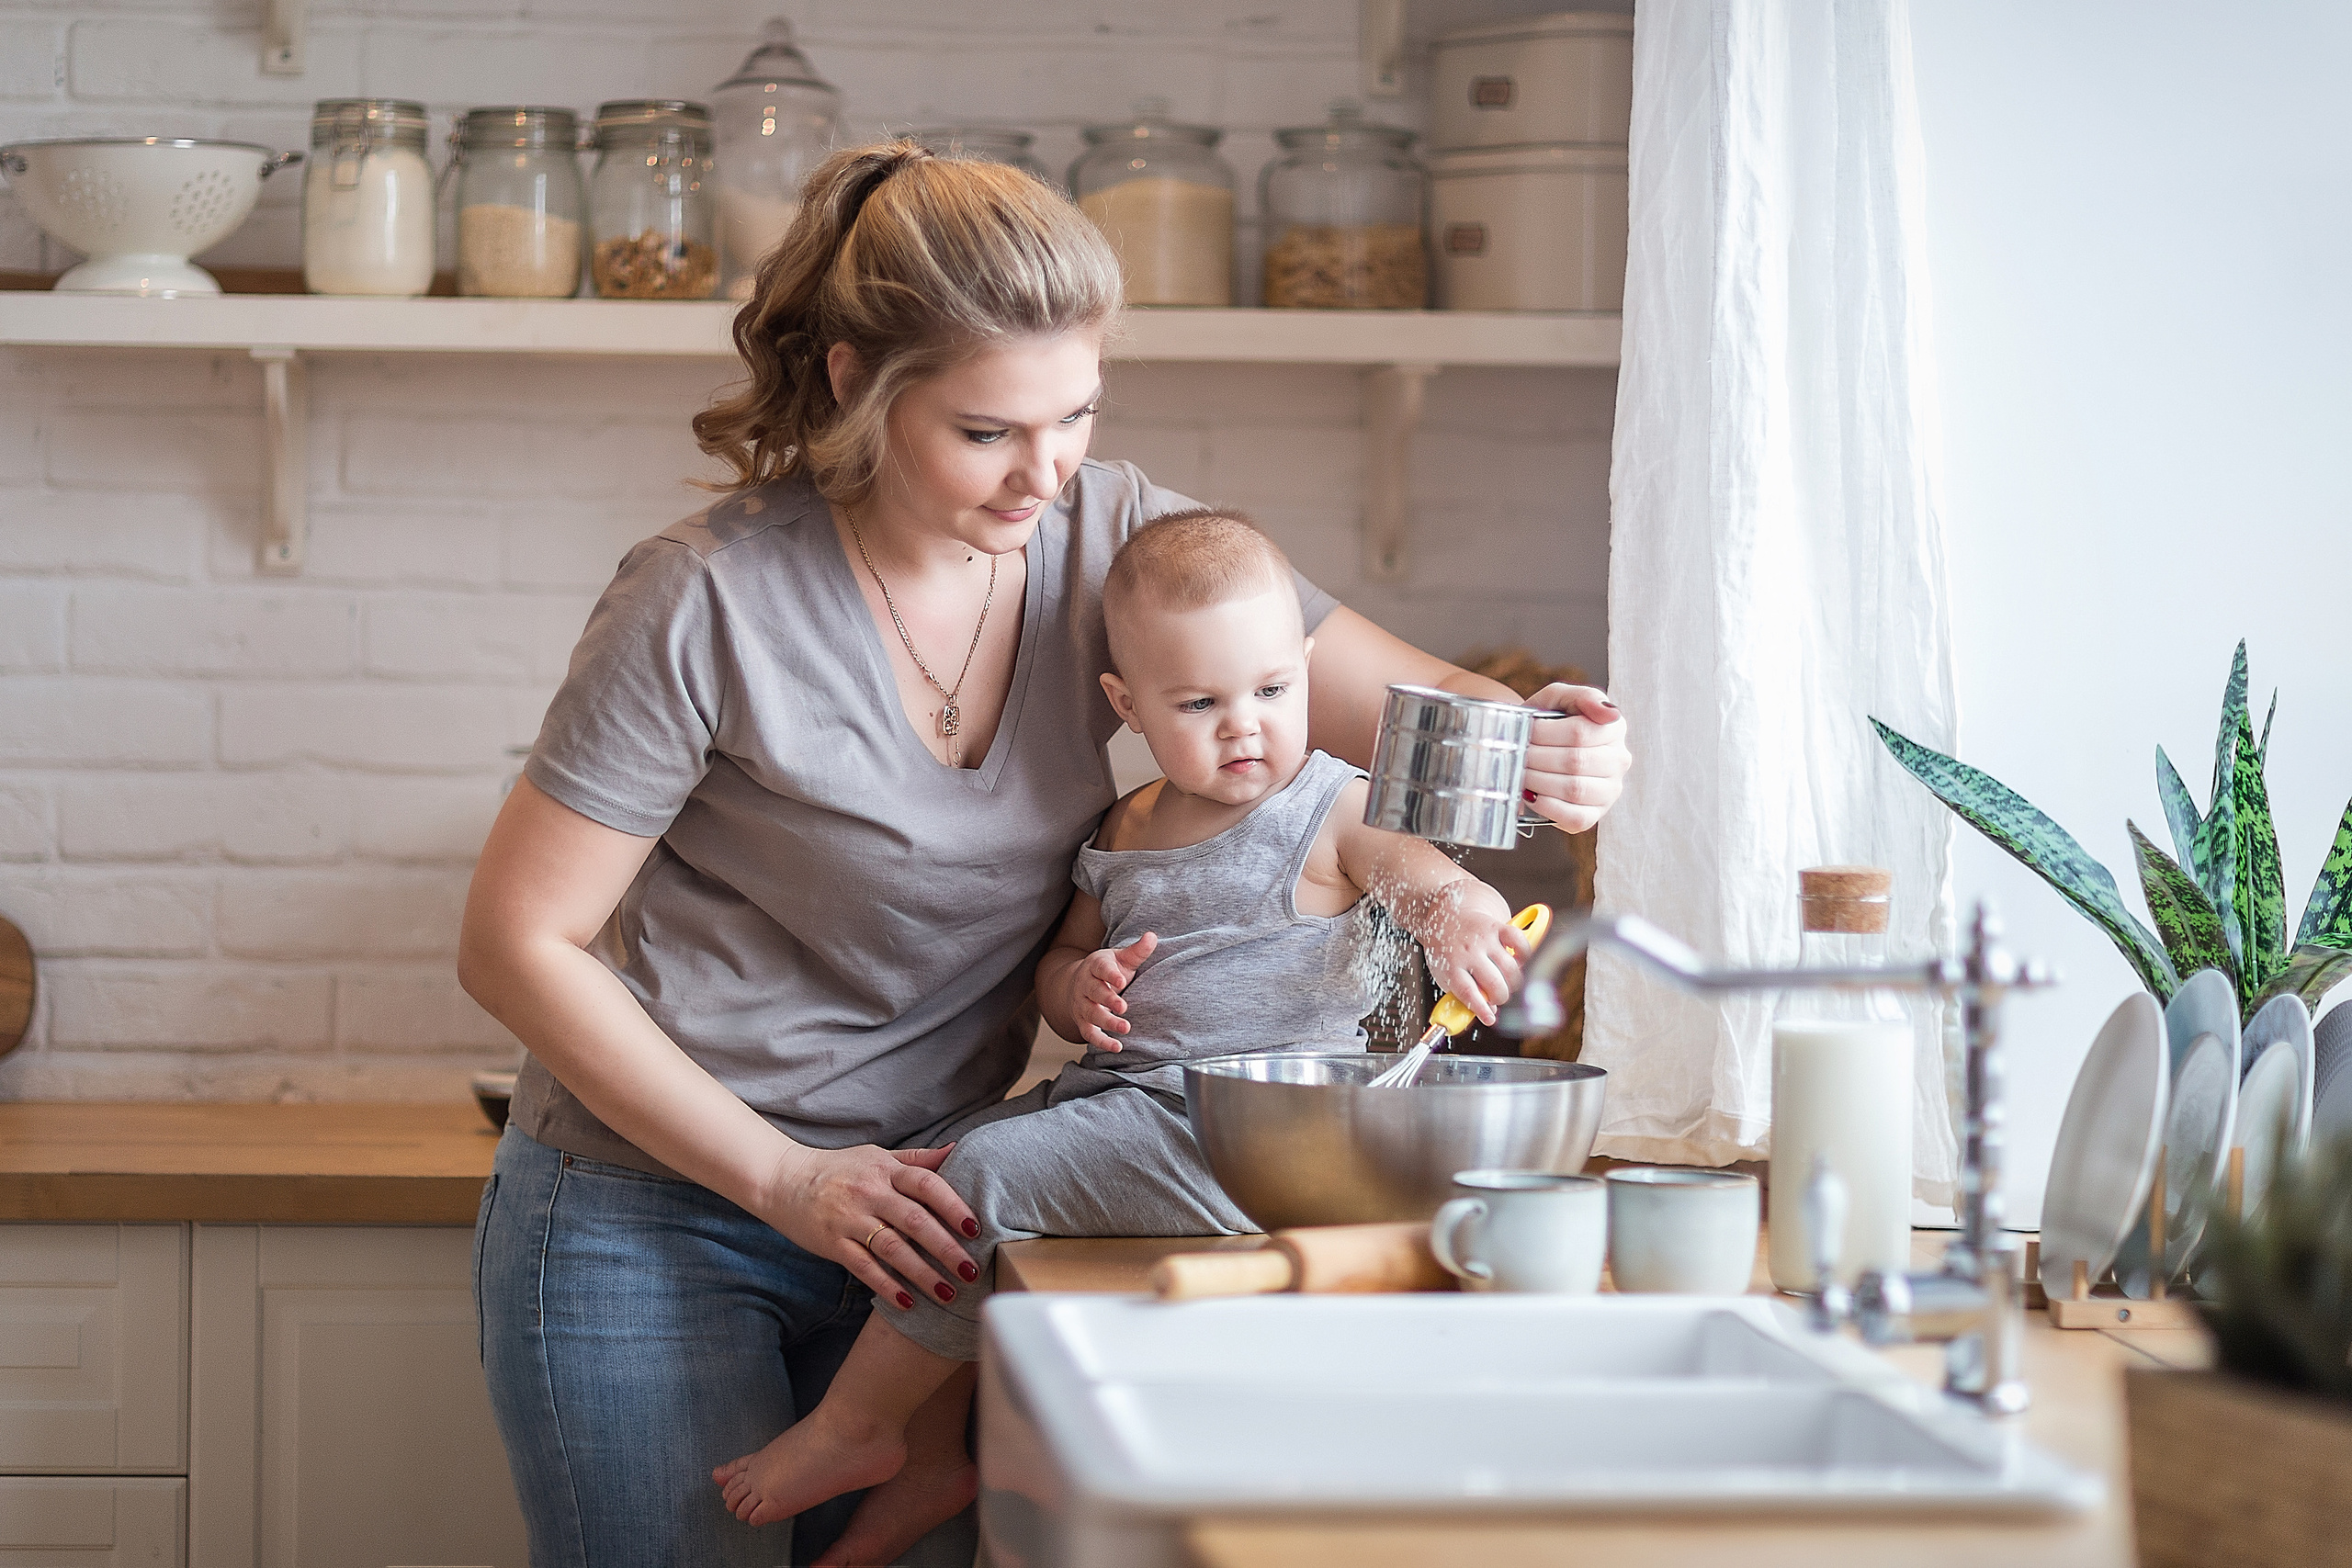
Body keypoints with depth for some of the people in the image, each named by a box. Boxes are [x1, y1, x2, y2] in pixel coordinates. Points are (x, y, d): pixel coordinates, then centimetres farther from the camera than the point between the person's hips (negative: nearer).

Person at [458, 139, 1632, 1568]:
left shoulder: (1114, 538, -5)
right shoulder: (713, 604, -18)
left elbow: (1419, 705, -3)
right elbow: (518, 943, -12)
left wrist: (1552, 753, -27)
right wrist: (784, 1178, -16)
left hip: (908, 1204, 4)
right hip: (653, 1221, -4)